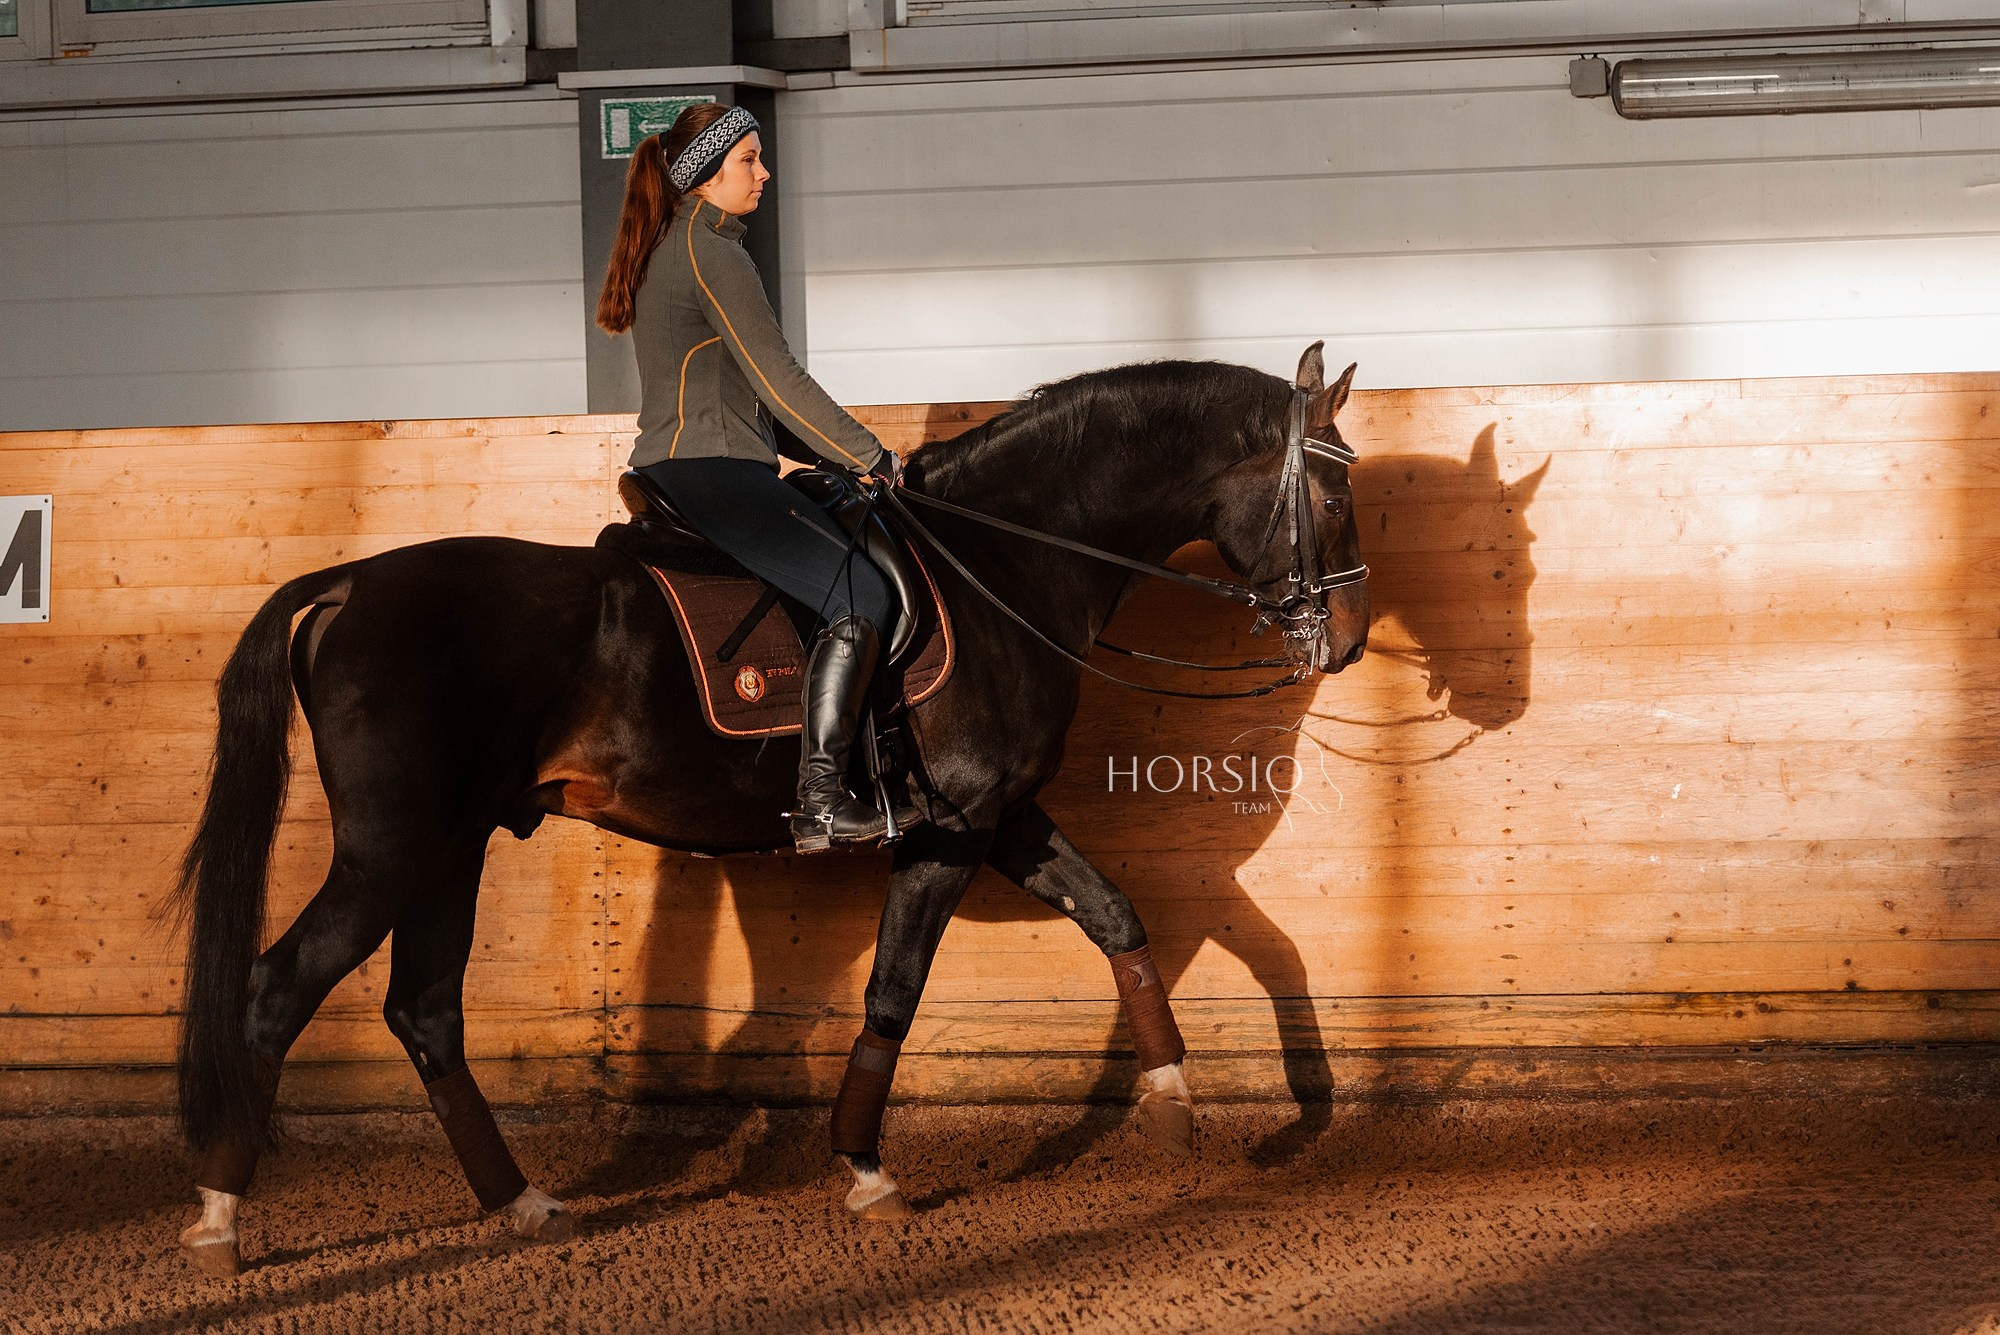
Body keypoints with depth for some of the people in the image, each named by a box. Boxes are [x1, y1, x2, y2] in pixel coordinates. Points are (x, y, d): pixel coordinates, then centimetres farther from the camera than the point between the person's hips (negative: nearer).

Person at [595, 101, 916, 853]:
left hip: (674, 473, 11)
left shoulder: (670, 248, 21)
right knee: (860, 595, -18)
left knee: (857, 561, 13)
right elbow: (779, 381, -13)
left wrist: (846, 454, 21)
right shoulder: (710, 253, -10)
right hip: (710, 473, -11)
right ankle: (820, 805, -24)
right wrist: (868, 455, -4)